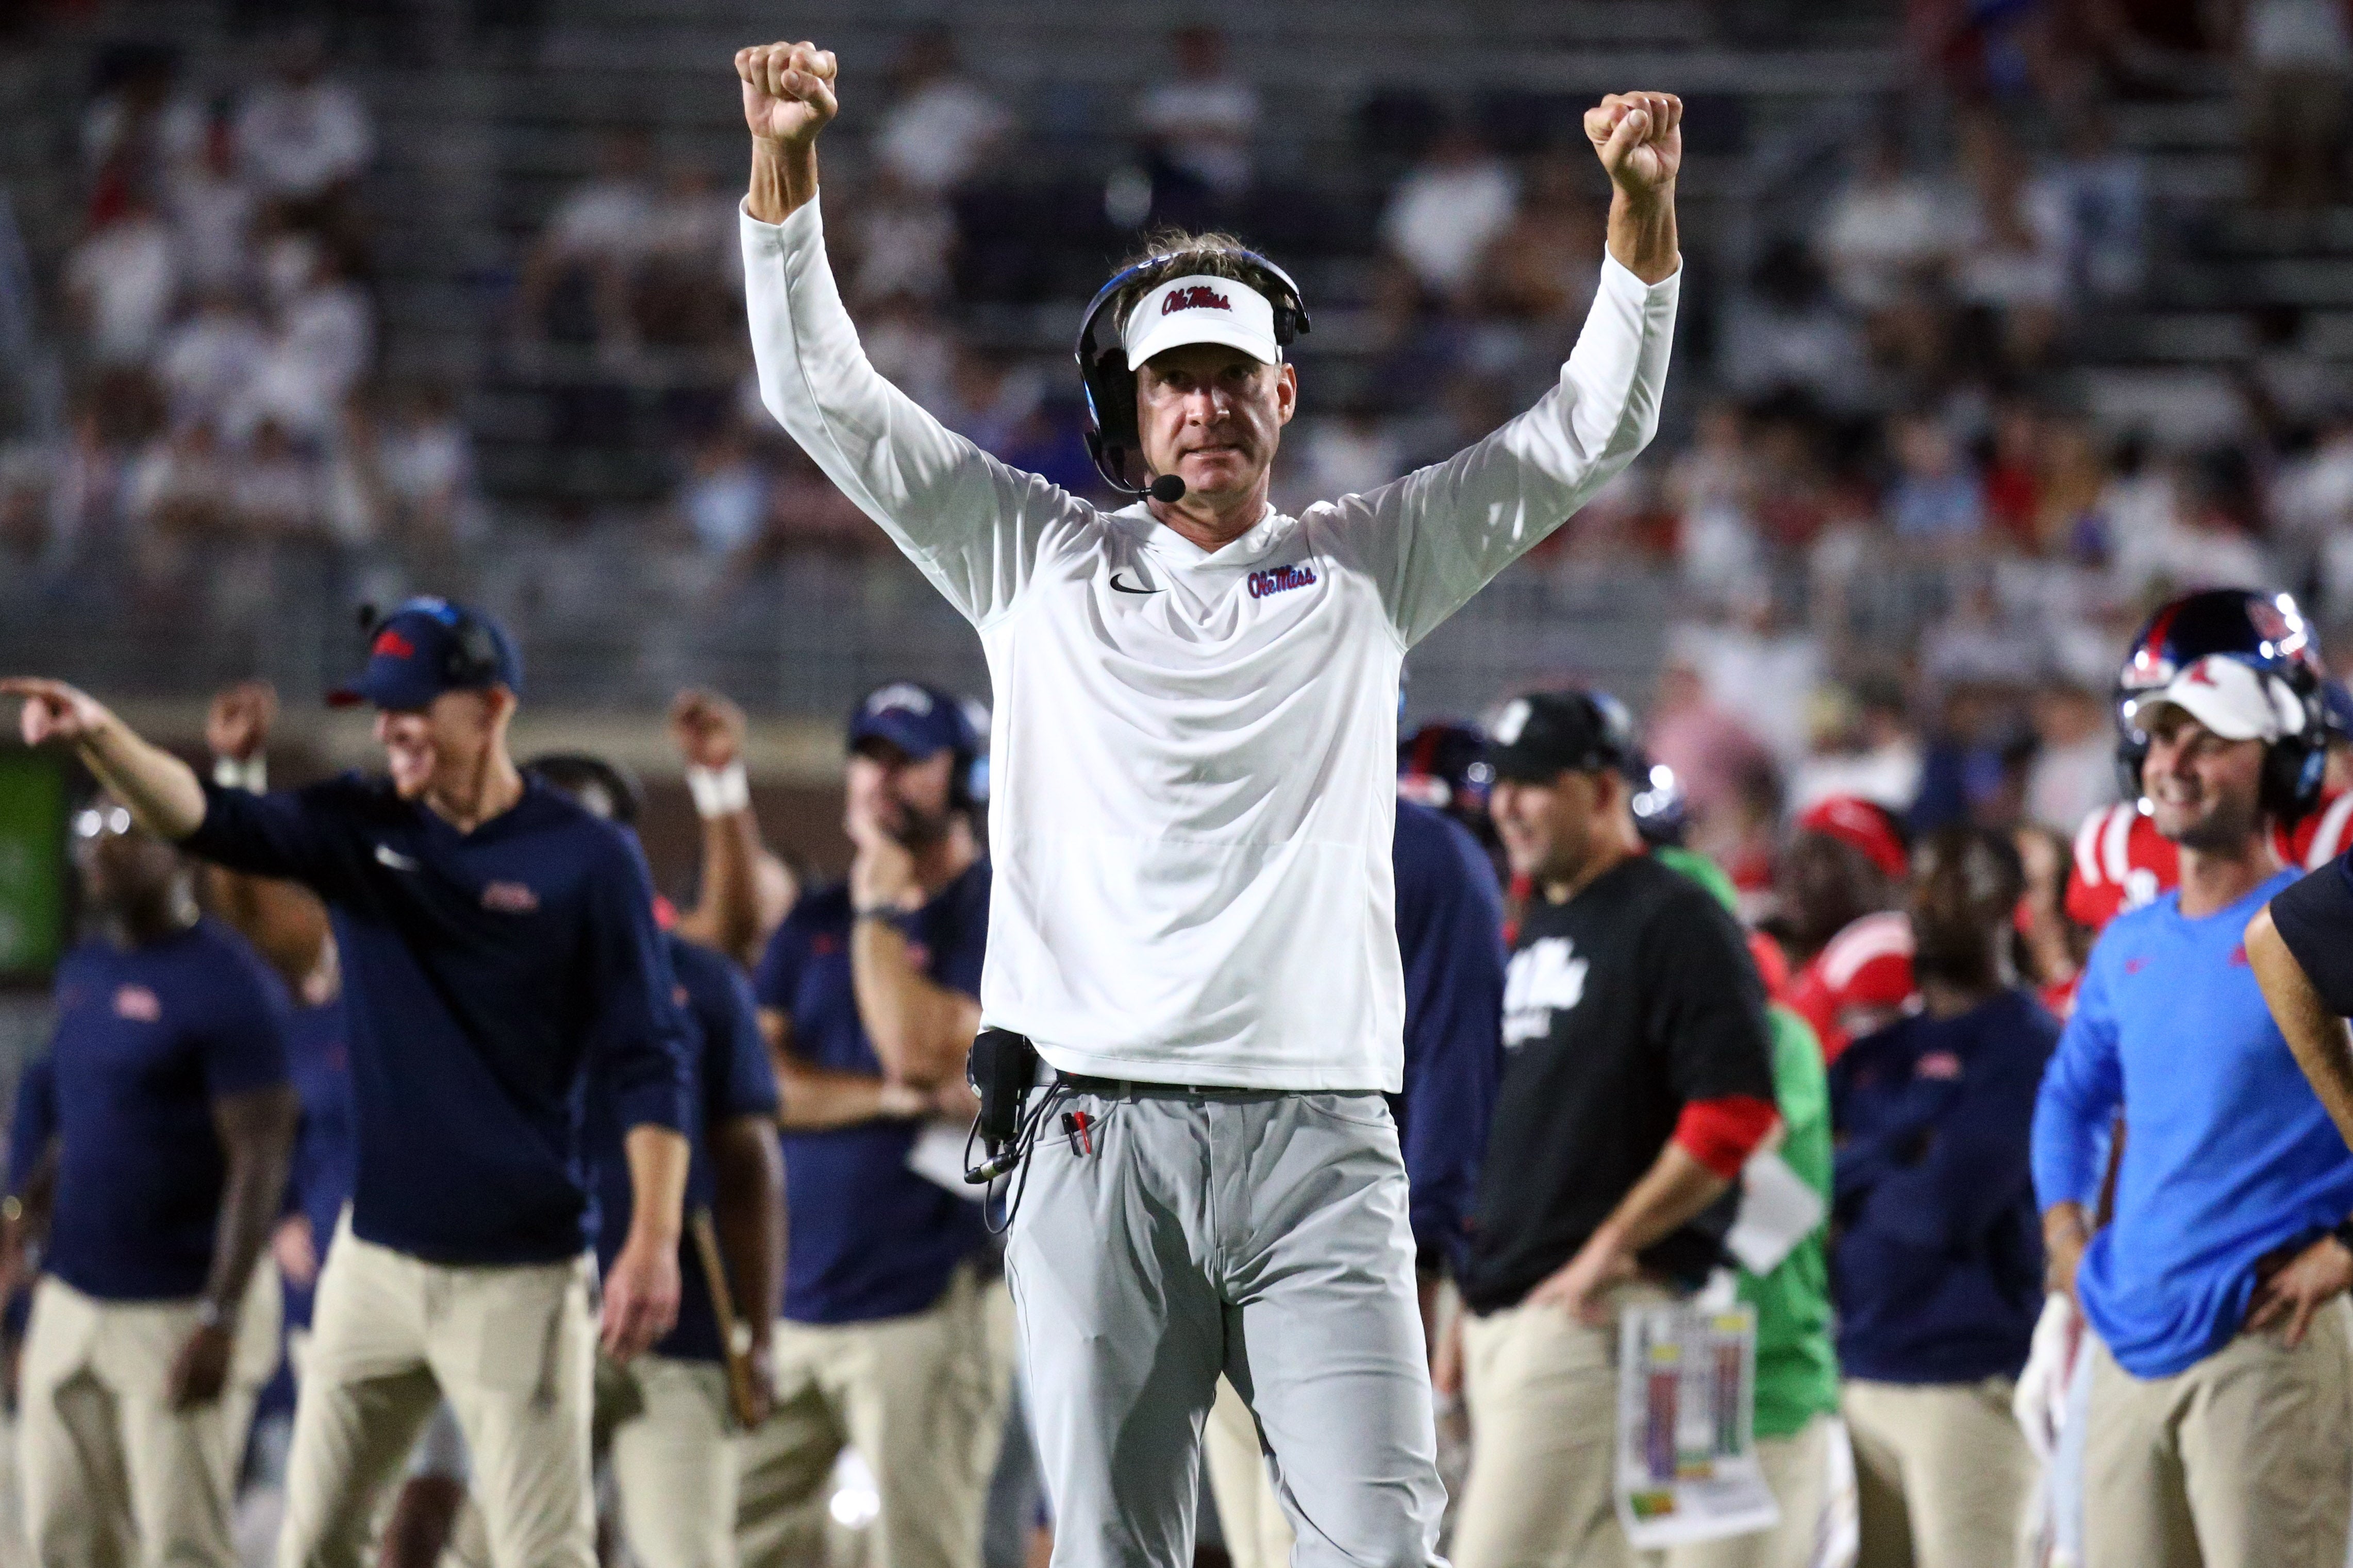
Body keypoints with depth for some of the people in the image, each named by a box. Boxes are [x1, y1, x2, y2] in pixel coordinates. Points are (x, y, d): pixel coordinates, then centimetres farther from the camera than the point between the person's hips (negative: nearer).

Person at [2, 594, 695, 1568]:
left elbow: (648, 1065, -9)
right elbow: (211, 822, -13)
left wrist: (654, 1242, -18)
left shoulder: (586, 859, -8)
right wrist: (101, 739, -33)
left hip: (518, 1273, -5)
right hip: (377, 1257, 5)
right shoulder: (360, 830, 4)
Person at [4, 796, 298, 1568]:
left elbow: (257, 1163, -16)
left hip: (178, 1307, -8)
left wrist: (220, 1321, -21)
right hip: (70, 1299, 8)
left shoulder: (226, 985, -13)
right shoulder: (82, 973, 12)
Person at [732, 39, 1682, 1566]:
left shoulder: (1369, 565, 15)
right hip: (1098, 1136, 0)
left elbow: (1589, 433, 11)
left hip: (1318, 1137, 0)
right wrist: (786, 166, -2)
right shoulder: (1044, 561, 15)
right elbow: (826, 395, 11)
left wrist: (1643, 212, -3)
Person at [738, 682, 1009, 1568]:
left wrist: (878, 908, -7)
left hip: (929, 1302, -6)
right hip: (789, 1299, 7)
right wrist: (889, 1097, -11)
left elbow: (921, 1047, -16)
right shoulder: (815, 924, 16)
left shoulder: (1000, 913, -2)